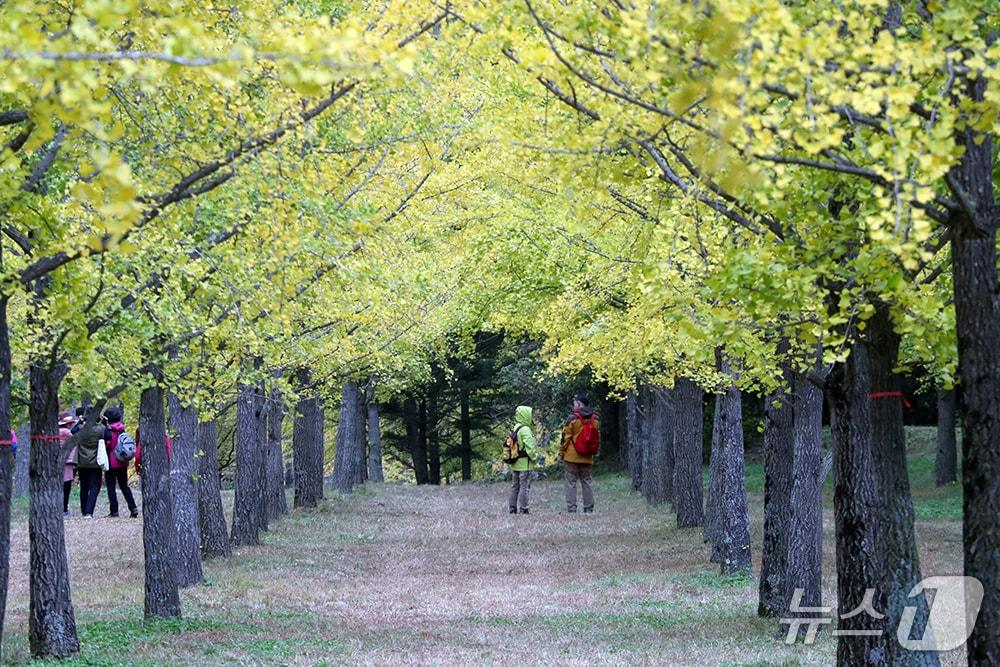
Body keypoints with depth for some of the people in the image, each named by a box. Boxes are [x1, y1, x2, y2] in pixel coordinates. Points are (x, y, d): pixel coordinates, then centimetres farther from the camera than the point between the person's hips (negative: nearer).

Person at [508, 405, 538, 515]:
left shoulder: (515, 429, 11)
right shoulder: (525, 430, -15)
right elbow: (529, 446, -19)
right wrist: (535, 457, -8)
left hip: (515, 464, 8)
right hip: (524, 464, -8)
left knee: (515, 485, 13)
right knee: (524, 486, -5)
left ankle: (512, 508, 17)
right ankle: (523, 509, -6)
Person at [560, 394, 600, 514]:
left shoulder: (572, 418, -11)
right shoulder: (595, 420, 7)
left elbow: (566, 437, -10)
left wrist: (561, 452, 0)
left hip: (572, 456, -5)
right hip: (587, 457, 5)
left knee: (571, 481, 1)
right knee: (587, 481, 11)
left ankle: (571, 507, -3)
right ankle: (588, 507, 9)